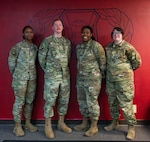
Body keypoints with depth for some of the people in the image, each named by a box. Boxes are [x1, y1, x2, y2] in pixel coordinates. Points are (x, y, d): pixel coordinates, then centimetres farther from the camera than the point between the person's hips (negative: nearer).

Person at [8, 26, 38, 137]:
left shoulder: (35, 47, 10)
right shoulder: (18, 46, -4)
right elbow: (11, 60, -2)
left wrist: (32, 72, 8)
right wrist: (15, 73, 4)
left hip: (32, 77, 5)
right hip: (20, 77, -5)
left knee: (30, 101, 11)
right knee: (19, 101, -1)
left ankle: (28, 122, 24)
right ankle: (17, 125, 9)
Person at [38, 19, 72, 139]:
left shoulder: (67, 42, 11)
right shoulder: (47, 41, -3)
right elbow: (41, 58, 0)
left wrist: (64, 69, 14)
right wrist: (47, 70, 6)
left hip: (65, 75, 5)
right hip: (51, 76, -5)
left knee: (64, 100, 10)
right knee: (50, 101, -1)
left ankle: (61, 123, 25)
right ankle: (48, 126, 11)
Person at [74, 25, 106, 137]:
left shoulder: (96, 45, -11)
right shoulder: (78, 47, 10)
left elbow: (102, 62, -7)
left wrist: (101, 75, 0)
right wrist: (80, 74, 18)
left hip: (93, 78, -7)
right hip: (80, 78, 8)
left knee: (92, 101, -3)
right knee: (82, 100, 13)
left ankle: (94, 127, 11)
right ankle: (85, 123, 29)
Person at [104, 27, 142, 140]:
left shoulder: (127, 47, -9)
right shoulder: (108, 48, 9)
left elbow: (137, 62, -5)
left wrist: (127, 70, 4)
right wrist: (111, 71, 13)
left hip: (124, 79, -6)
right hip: (110, 79, 6)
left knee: (126, 104, -3)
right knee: (112, 103, 16)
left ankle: (131, 127, 12)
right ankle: (115, 122, 34)